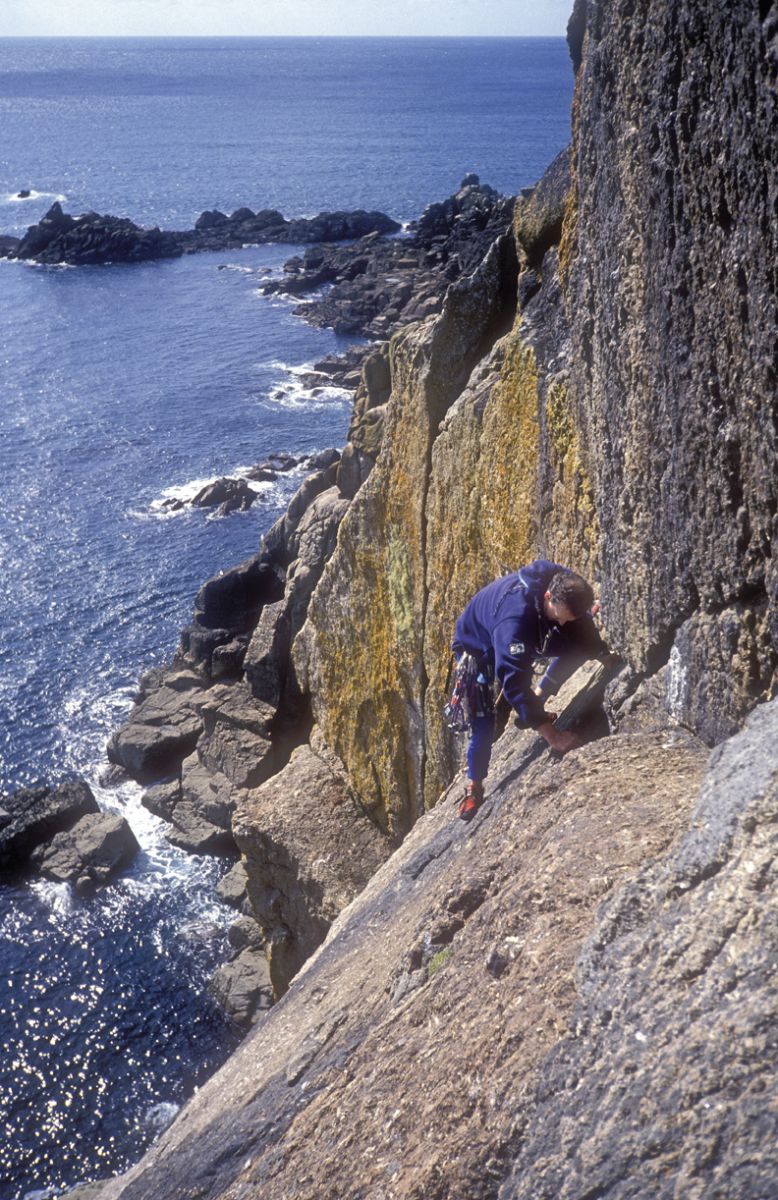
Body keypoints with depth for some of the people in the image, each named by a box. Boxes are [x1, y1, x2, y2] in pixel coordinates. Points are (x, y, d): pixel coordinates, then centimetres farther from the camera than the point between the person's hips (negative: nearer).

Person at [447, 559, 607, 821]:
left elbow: (587, 640, -6)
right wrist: (549, 733, -47)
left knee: (576, 648, -13)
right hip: (478, 646, -6)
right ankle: (474, 787, 9)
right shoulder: (514, 616, -45)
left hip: (525, 640, 6)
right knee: (483, 724, -15)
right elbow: (513, 682, -47)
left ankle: (535, 701, 5)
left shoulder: (566, 586, -26)